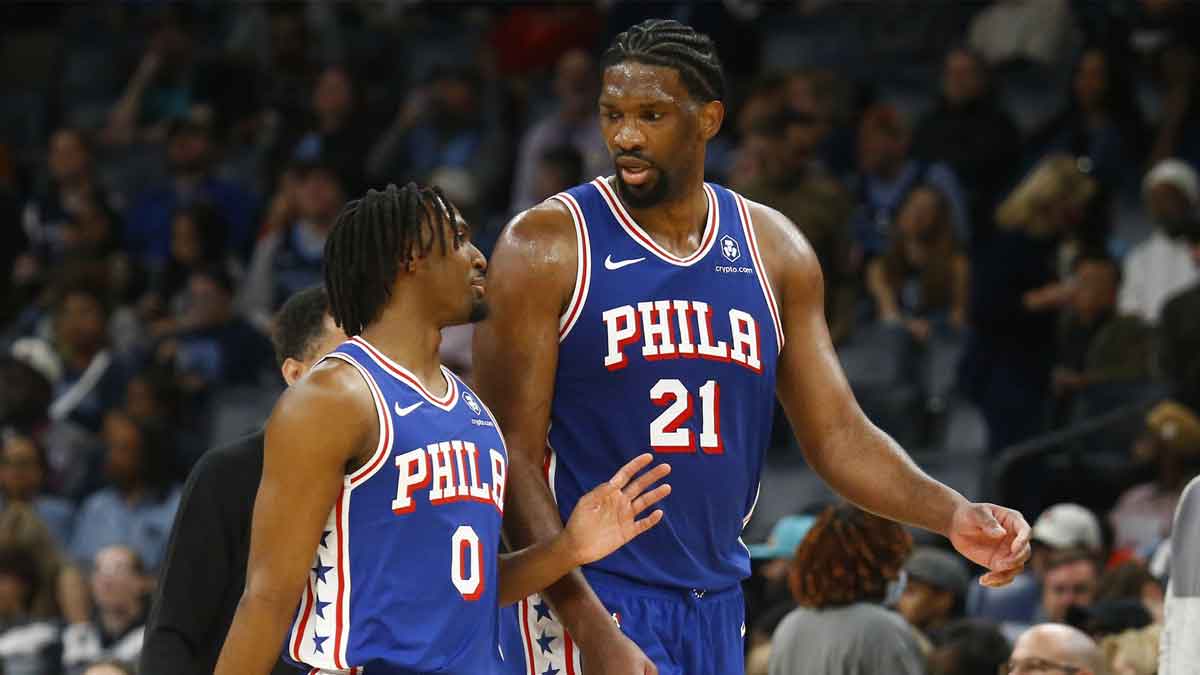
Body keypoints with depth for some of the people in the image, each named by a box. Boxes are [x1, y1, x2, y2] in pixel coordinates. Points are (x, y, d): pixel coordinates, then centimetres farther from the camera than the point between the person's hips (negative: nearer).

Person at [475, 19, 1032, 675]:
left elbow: (839, 435, 10)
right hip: (585, 602, -5)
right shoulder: (545, 246, -7)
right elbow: (513, 456, -11)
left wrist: (952, 515, -8)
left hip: (717, 605, 5)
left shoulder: (773, 248, 7)